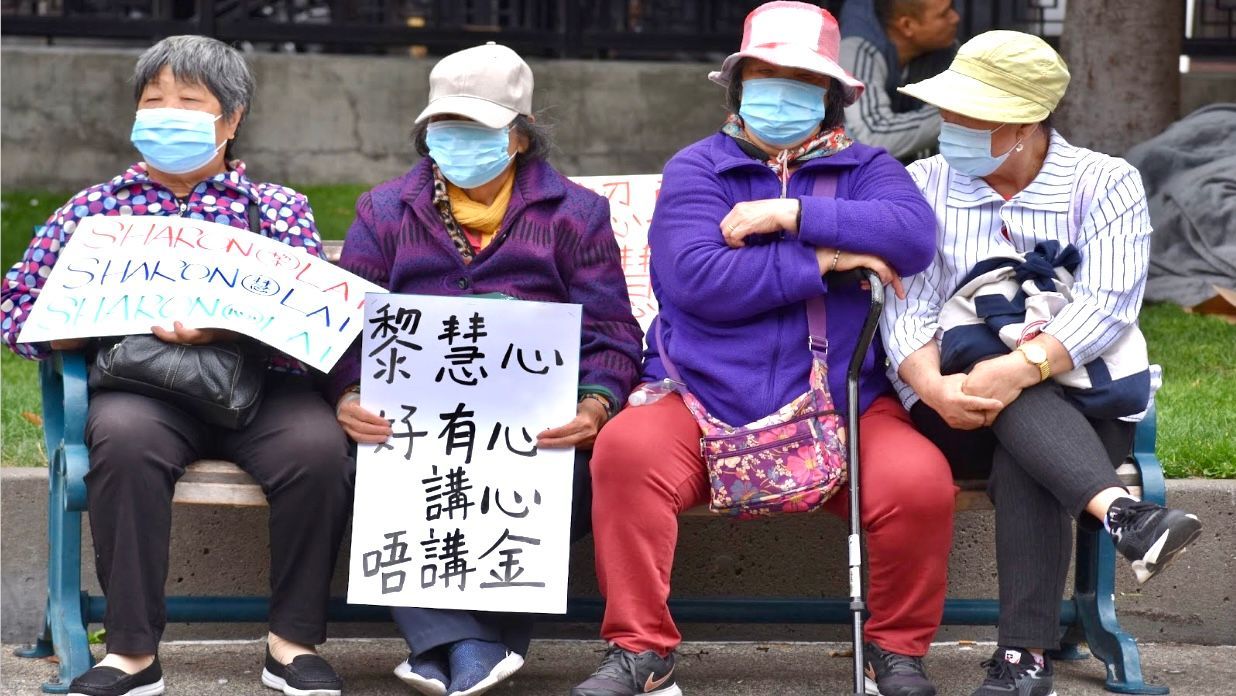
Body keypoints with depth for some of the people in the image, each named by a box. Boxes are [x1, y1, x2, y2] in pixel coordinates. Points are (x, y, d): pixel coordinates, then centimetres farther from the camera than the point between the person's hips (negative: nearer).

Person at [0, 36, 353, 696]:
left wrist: (224, 326, -18)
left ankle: (293, 642, -15)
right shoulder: (94, 208, 18)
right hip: (143, 387, 0)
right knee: (123, 437, -35)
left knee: (318, 445, -32)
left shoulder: (278, 206, 16)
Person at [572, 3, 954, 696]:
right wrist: (823, 262, -11)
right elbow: (696, 278, -12)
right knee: (626, 450, -29)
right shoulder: (696, 169, 7)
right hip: (703, 403, 0)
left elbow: (913, 235, -12)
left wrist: (792, 212, -16)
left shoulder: (864, 168, 11)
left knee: (920, 481, -26)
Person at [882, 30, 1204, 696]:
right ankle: (1118, 511, -52)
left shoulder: (1105, 183, -1)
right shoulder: (923, 184, 7)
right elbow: (907, 304, -6)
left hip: (1084, 403, -1)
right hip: (962, 414, 1)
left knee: (1023, 464, -35)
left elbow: (1108, 302, -16)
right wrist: (931, 385, -27)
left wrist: (1022, 368, -32)